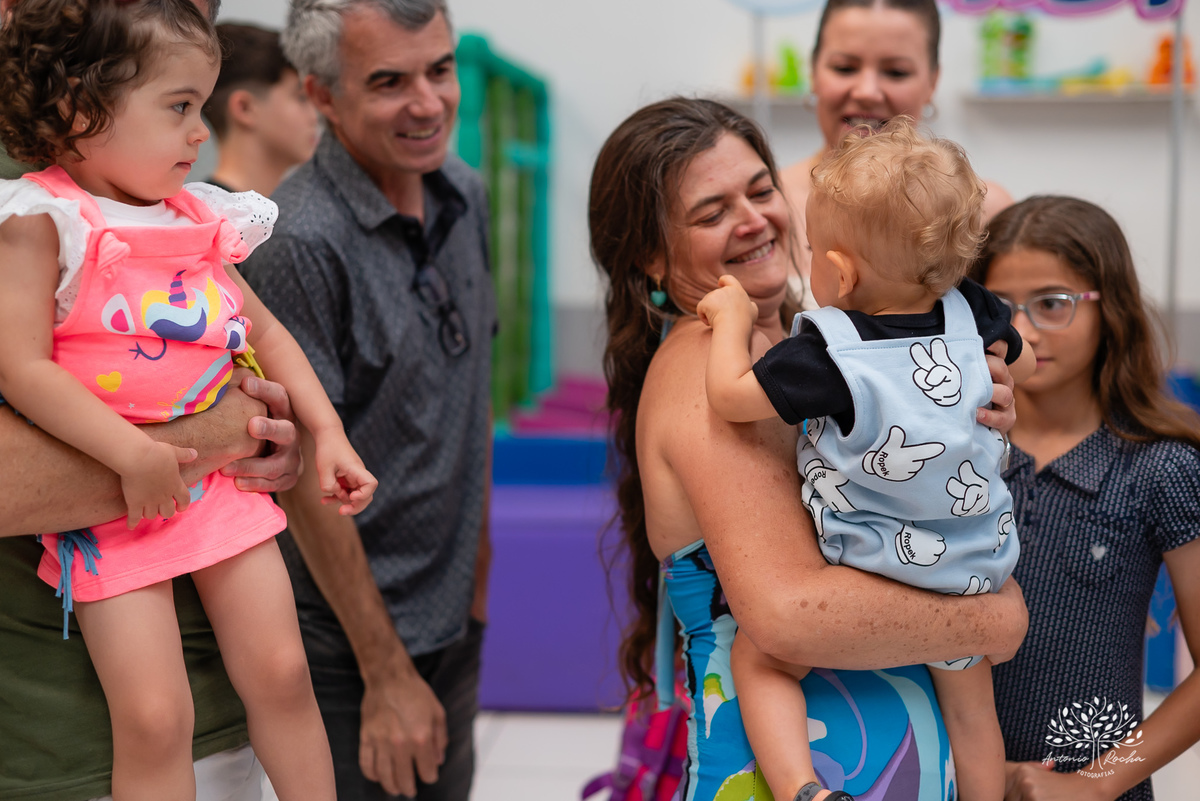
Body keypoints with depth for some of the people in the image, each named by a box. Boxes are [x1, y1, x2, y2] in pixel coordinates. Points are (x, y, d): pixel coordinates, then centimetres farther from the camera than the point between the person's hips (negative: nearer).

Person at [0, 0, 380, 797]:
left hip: (223, 475, 6)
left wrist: (329, 434, 9)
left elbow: (265, 330, 18)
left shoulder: (197, 221, 9)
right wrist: (135, 454, -24)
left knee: (281, 672, 4)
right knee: (152, 717, -9)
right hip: (110, 494, -5)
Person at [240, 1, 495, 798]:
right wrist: (387, 675, -15)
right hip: (349, 641, -7)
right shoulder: (299, 243, -22)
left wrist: (479, 576, 11)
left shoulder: (465, 198, 1)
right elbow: (308, 478, -19)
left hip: (455, 622, 7)